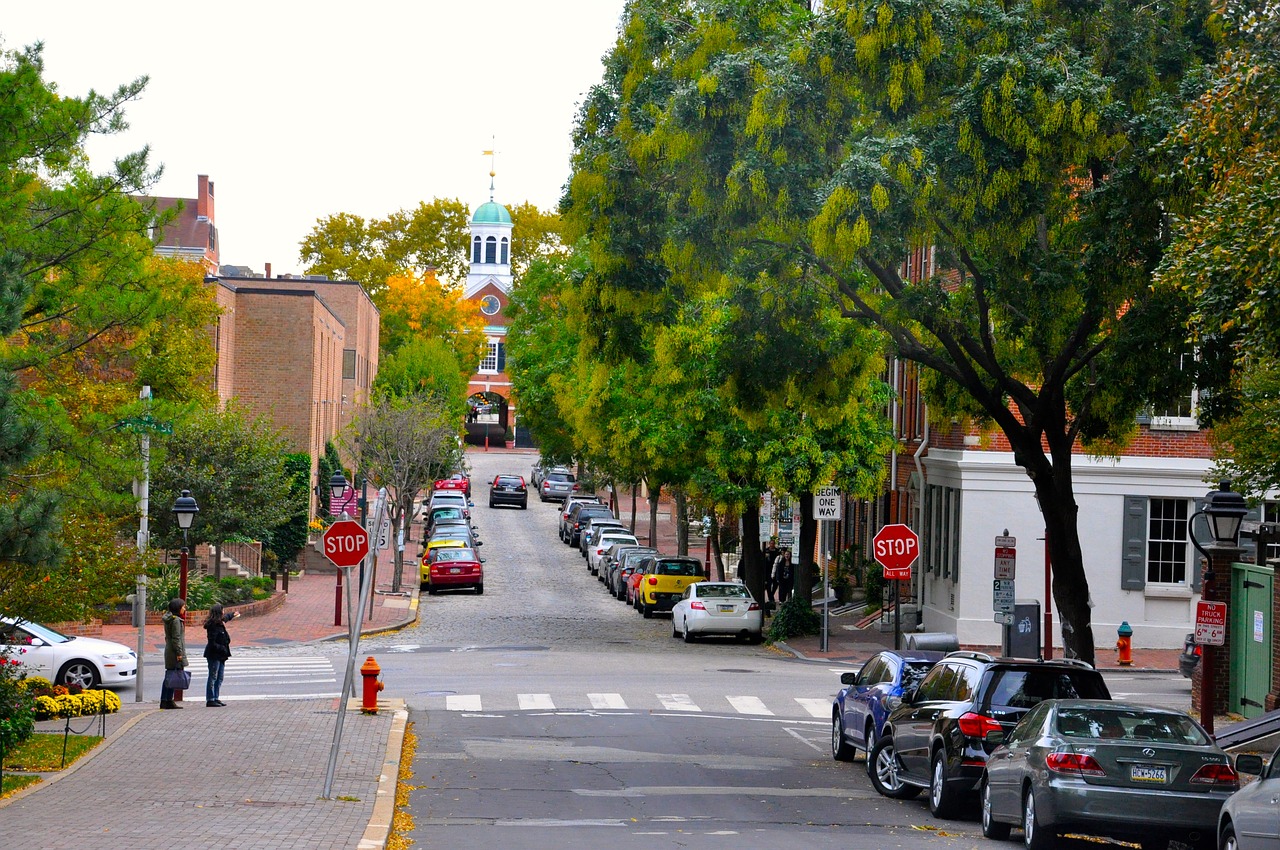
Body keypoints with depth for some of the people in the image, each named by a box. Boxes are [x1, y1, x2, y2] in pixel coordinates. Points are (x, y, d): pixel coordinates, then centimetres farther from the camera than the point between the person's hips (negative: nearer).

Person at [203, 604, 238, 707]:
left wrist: (232, 614, 53)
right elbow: (212, 643, -22)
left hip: (220, 656, 10)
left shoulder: (220, 623, 10)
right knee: (213, 678, -7)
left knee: (219, 679, 11)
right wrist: (223, 649, -20)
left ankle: (215, 698, 16)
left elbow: (226, 617, 36)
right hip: (214, 656, -10)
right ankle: (210, 700, -4)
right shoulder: (213, 627, -19)